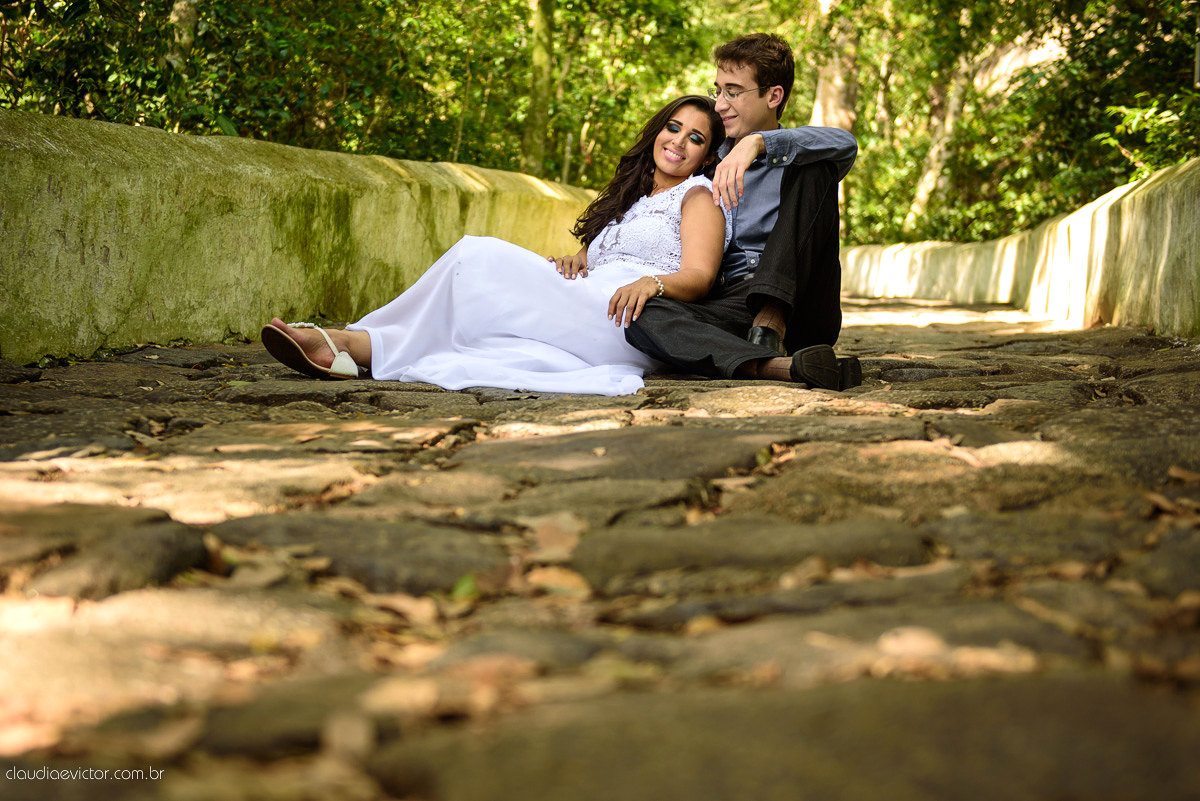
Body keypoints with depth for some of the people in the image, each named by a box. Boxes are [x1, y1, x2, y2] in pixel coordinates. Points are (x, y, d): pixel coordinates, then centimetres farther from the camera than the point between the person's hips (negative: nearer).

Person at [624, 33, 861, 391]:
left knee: (815, 168, -19)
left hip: (795, 305, -3)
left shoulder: (792, 158, 12)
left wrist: (758, 142, -27)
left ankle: (770, 329, -32)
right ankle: (778, 367, -51)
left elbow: (844, 143, -13)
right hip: (731, 308, 3)